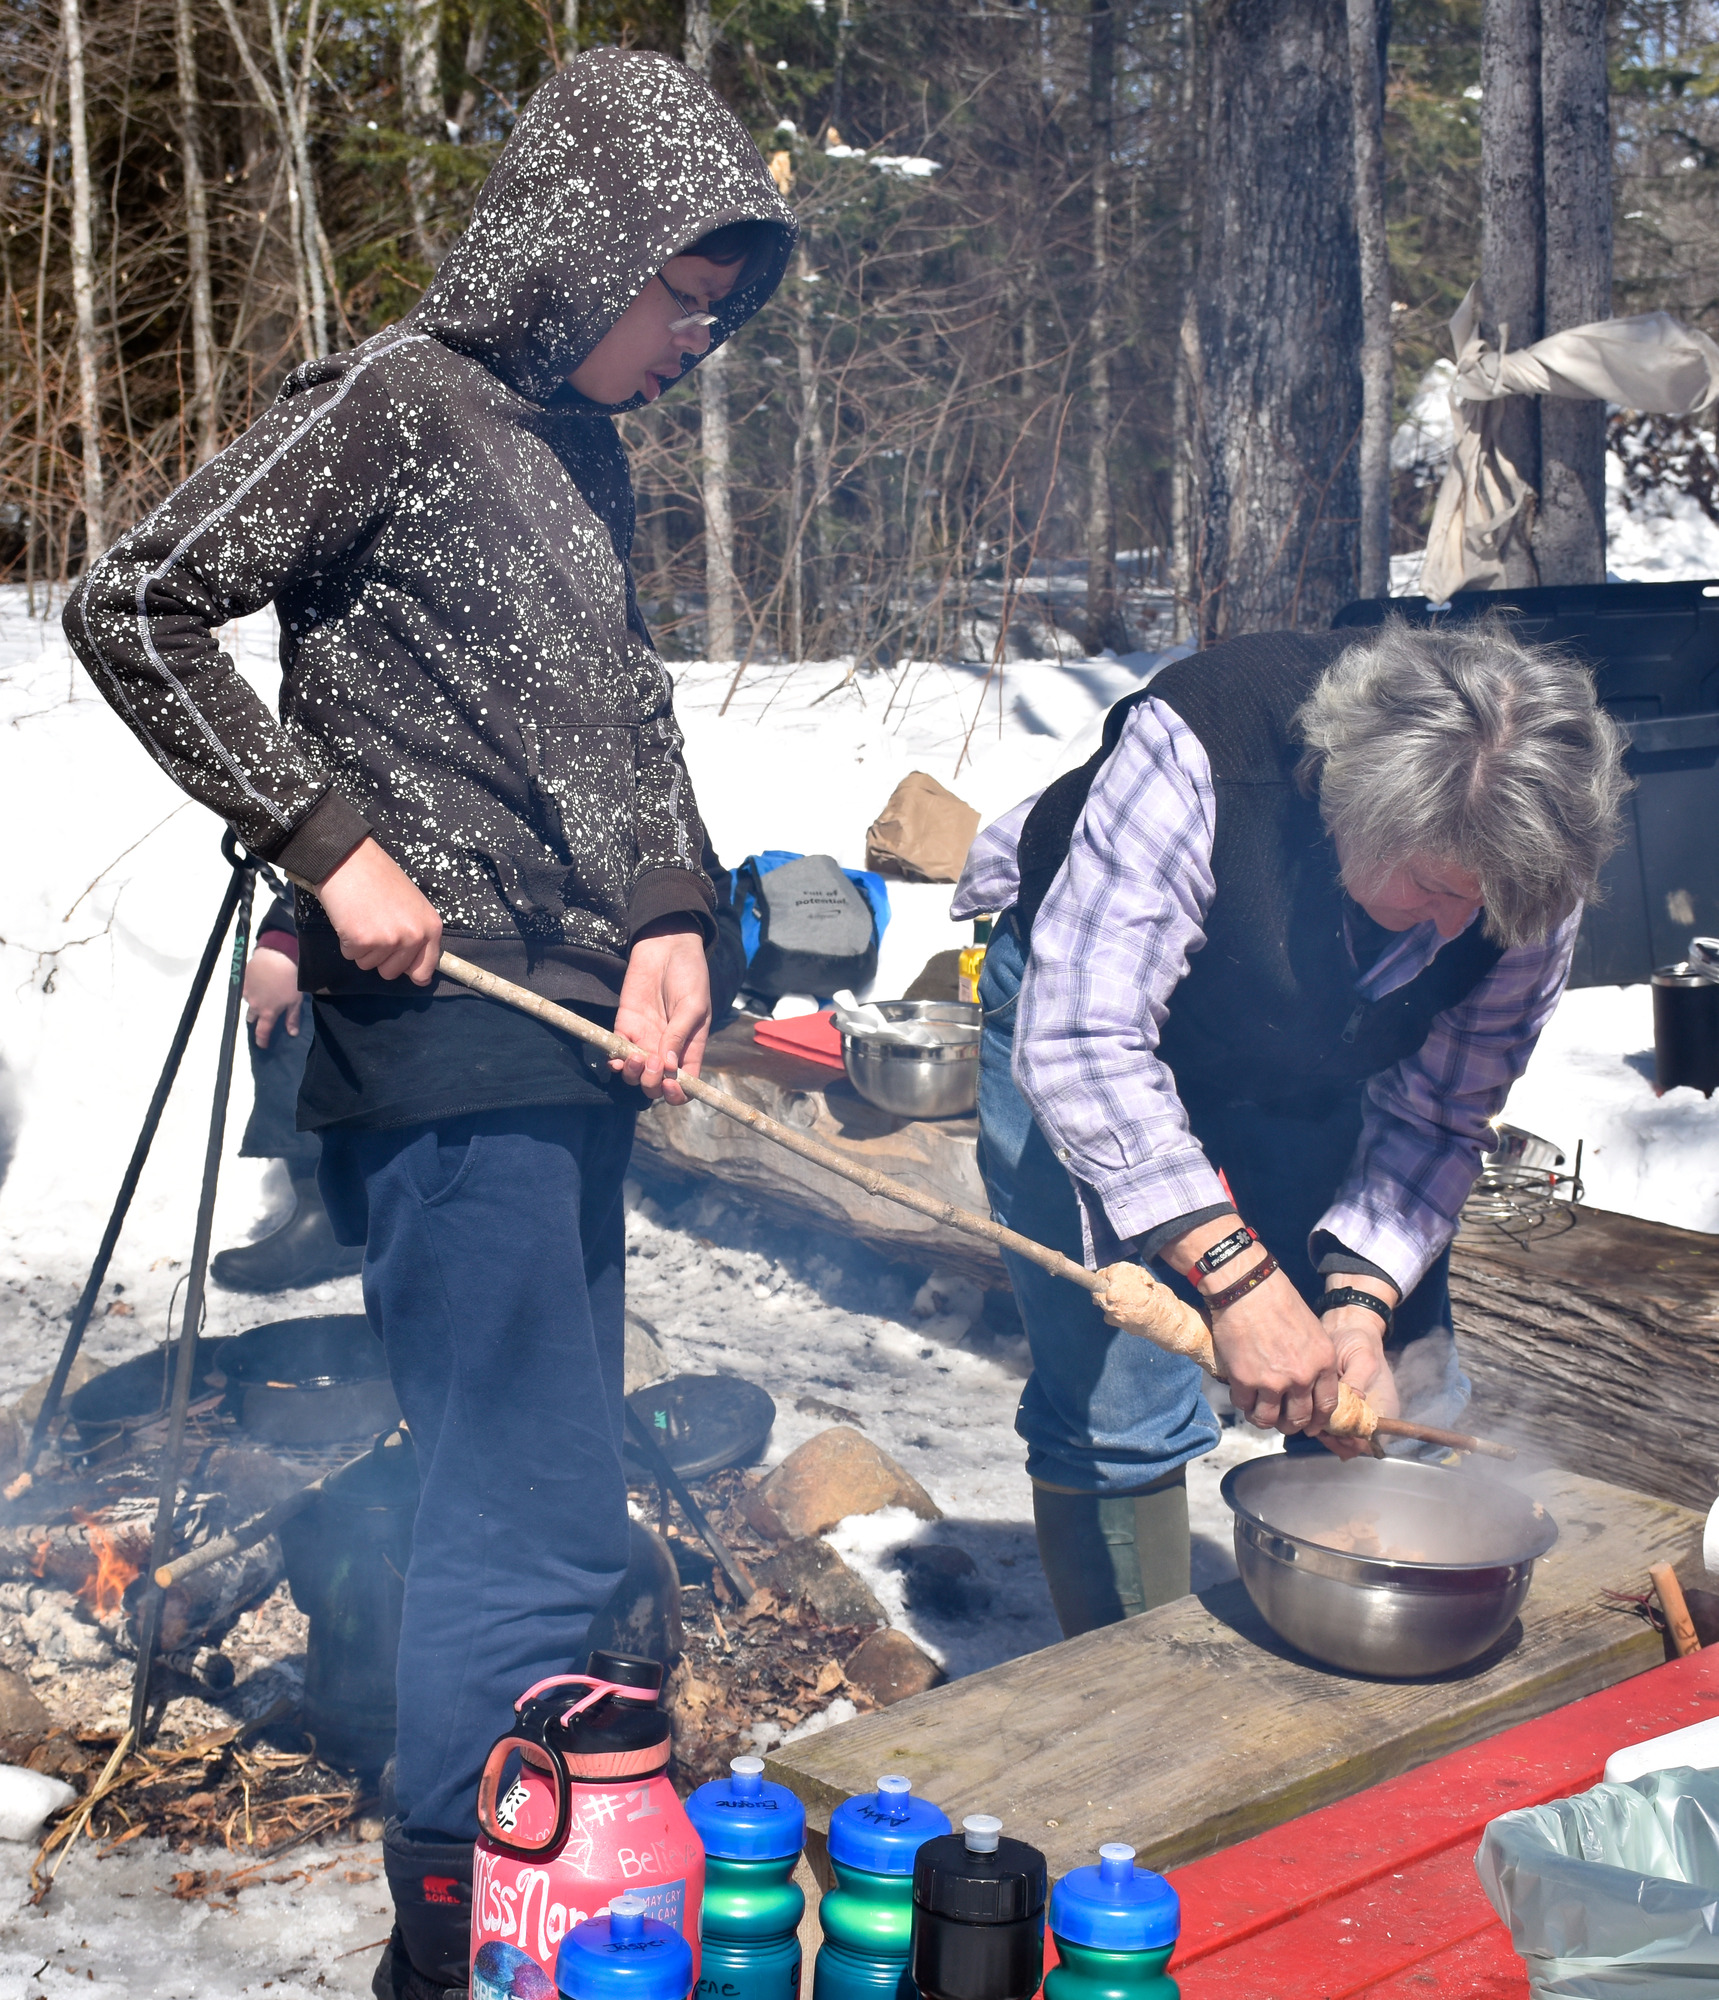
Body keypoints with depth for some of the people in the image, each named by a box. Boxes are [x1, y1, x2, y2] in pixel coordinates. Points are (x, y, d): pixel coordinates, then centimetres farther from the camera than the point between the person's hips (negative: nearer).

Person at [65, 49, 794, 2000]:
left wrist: (669, 915, 1)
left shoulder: (577, 443, 16)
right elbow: (130, 609, -11)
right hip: (443, 1050, -9)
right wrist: (332, 842, -14)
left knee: (531, 1498, 17)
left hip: (569, 1046, 9)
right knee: (533, 1527, -7)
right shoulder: (390, 409, -9)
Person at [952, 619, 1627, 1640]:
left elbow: (1437, 1116, -11)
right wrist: (1237, 1273, -46)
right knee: (1117, 1418, -11)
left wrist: (1360, 1301, -26)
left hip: (1310, 1075, 4)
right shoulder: (1198, 749, -39)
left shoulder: (1524, 881, -23)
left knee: (1401, 1401, 0)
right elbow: (1078, 1039, -40)